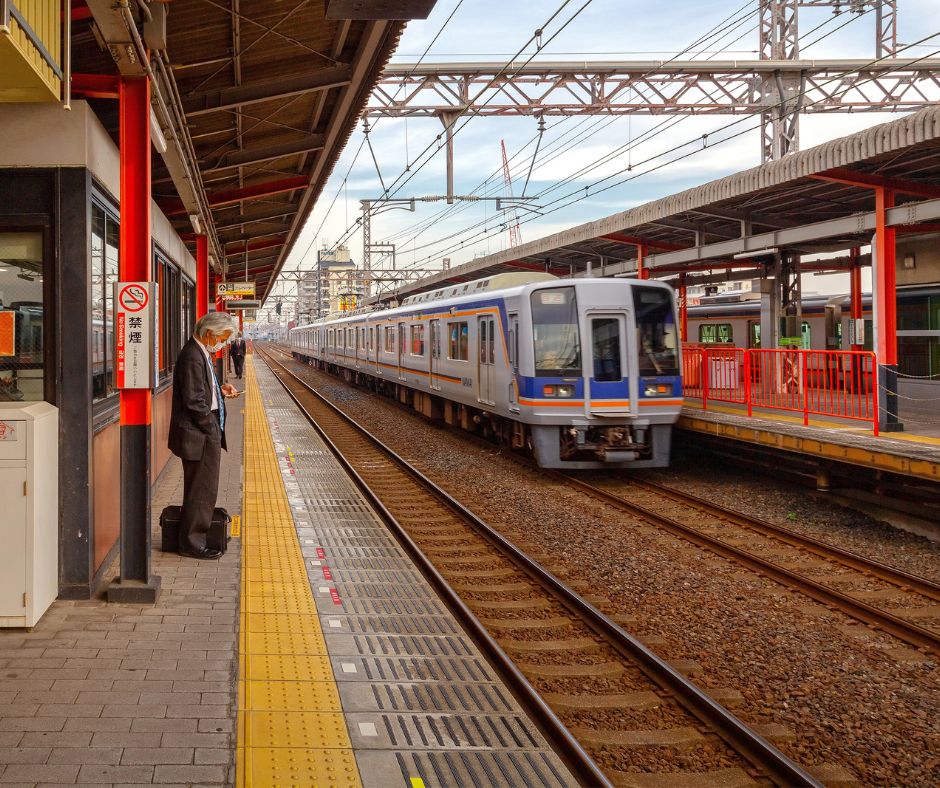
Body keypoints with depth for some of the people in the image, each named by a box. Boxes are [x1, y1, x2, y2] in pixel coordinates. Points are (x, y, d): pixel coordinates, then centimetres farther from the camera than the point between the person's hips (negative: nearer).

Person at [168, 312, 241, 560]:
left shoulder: (201, 353, 13)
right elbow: (194, 401, -23)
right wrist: (212, 429, -15)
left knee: (200, 490, 17)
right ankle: (192, 544, 8)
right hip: (199, 436, -11)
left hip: (205, 435, 11)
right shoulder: (193, 357, -20)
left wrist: (219, 391, 9)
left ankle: (192, 540, 27)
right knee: (202, 490, -2)